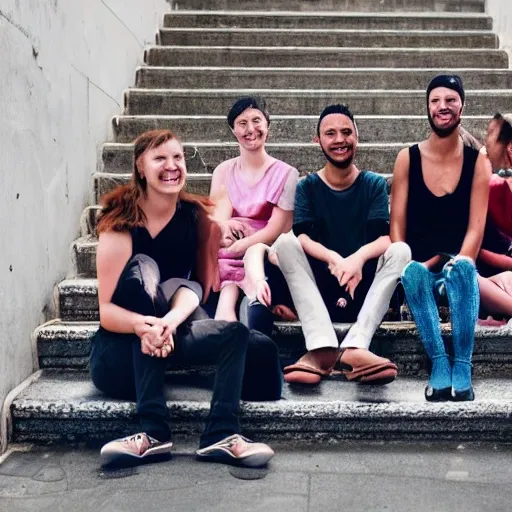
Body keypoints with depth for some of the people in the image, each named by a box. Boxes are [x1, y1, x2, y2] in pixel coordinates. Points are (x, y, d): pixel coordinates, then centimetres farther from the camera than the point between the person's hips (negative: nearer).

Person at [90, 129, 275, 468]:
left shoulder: (194, 215, 0)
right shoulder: (120, 225, -12)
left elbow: (194, 287, -9)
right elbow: (106, 312, -19)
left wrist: (168, 322, -31)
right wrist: (142, 325, -41)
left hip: (169, 338, 4)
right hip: (116, 364, -4)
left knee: (236, 333, -19)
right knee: (142, 269, -29)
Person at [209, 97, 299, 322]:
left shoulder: (286, 174, 4)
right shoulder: (223, 172, 14)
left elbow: (275, 231, -5)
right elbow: (217, 221, 1)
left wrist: (234, 248, -18)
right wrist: (224, 228, -25)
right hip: (226, 257, 2)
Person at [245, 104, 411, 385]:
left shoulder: (374, 184, 6)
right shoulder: (306, 187, 6)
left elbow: (384, 238, -9)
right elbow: (302, 237, -12)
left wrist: (359, 257, -33)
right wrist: (334, 259, -33)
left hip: (363, 283, 0)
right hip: (317, 284, 0)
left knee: (400, 250, -25)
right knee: (284, 242, -25)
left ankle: (355, 347, -42)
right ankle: (322, 348, -43)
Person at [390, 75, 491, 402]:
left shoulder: (477, 161, 4)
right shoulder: (408, 158, 4)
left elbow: (476, 227, -4)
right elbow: (397, 223, 1)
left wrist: (456, 267, -20)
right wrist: (404, 266, -15)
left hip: (459, 270, 0)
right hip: (420, 270, 0)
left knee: (463, 267, -35)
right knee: (413, 272, -35)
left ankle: (462, 368, -35)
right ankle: (439, 364, -35)